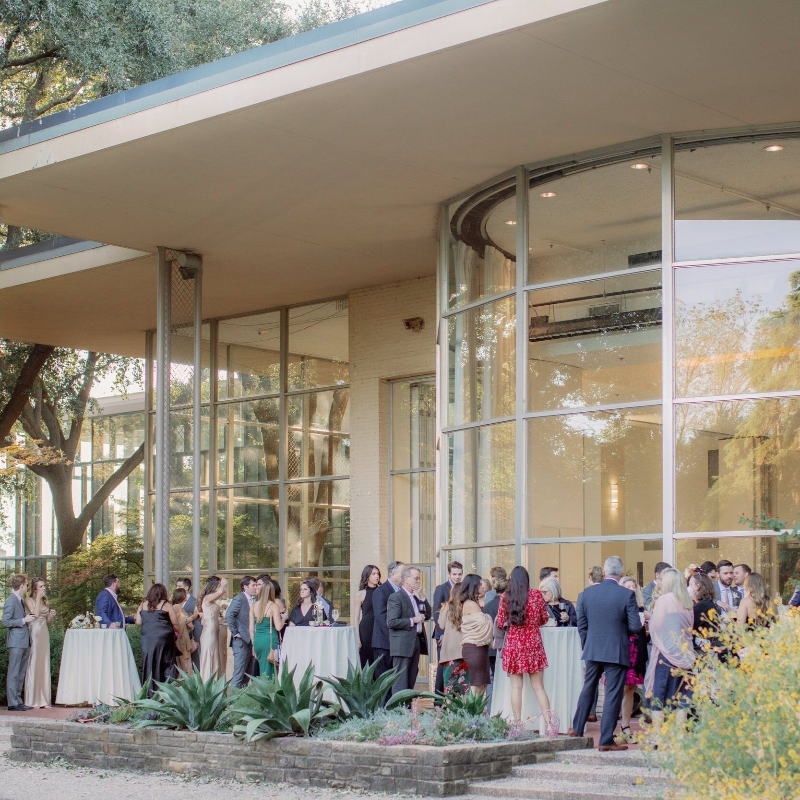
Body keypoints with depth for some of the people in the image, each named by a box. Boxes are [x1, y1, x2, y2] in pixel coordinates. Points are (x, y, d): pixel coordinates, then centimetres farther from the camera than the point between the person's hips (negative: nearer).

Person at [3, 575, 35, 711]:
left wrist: (28, 618, 15)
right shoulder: (11, 601, -11)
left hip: (25, 642, 9)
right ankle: (13, 703, -5)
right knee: (13, 674, -6)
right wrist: (24, 620, -15)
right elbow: (6, 622, -17)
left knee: (21, 674, 10)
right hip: (16, 642, -9)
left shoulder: (21, 601, 18)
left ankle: (18, 701, 15)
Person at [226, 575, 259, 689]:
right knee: (239, 674, -7)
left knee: (248, 675, 11)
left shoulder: (254, 600, 14)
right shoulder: (239, 599, -9)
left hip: (251, 641, 8)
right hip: (241, 641, -8)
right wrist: (235, 633, -17)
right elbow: (229, 615, -21)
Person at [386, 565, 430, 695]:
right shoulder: (396, 597, -10)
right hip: (403, 644, -8)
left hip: (416, 642, 8)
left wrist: (422, 598, 6)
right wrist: (412, 620, -16)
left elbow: (428, 615, 18)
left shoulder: (416, 597, 17)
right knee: (400, 682, -8)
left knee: (411, 681, 11)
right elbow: (391, 622, -18)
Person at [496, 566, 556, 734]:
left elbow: (500, 623, 1)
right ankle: (550, 722, -5)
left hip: (513, 643, -1)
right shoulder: (536, 595, -2)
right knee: (538, 686, 5)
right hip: (534, 644, 1)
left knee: (516, 687, 4)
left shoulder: (506, 597, -4)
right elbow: (545, 618, 9)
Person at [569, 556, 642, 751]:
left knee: (588, 689, 21)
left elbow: (581, 624, 5)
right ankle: (606, 740, 4)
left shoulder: (588, 593, -1)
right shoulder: (627, 595, -12)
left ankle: (577, 728, 31)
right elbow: (635, 626, -12)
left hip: (592, 650, 4)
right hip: (617, 652, -4)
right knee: (613, 695, 2)